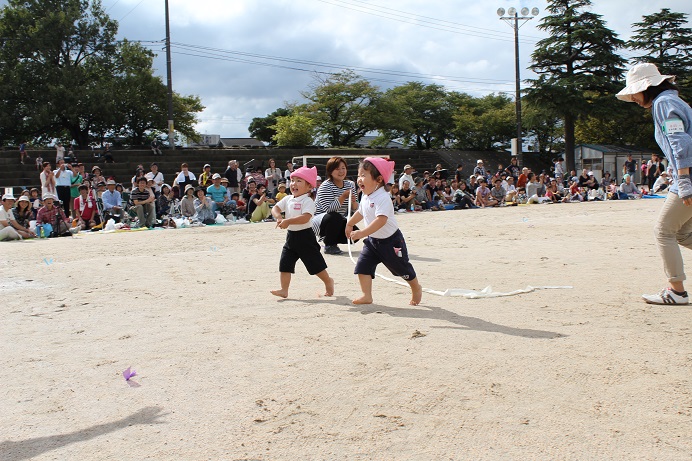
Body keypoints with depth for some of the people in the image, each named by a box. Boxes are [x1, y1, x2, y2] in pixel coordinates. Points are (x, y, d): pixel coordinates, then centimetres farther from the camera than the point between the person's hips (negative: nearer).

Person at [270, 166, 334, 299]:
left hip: (305, 236, -7)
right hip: (291, 235, 7)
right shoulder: (288, 199, 8)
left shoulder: (308, 201, -15)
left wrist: (288, 221, -34)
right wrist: (279, 217, -16)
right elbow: (275, 208, 5)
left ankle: (328, 282, 26)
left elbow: (305, 218, -28)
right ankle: (284, 290, 8)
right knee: (284, 264, 2)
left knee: (315, 263, 4)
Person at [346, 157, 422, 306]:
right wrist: (350, 224, 33)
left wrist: (362, 233, -42)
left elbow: (381, 220, -39)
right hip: (372, 240, 8)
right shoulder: (365, 197, 1)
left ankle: (416, 289, 34)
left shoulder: (382, 198, -27)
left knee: (402, 267, 9)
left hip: (390, 241, -7)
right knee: (362, 265, -5)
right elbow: (360, 212, 22)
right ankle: (366, 296, 1)